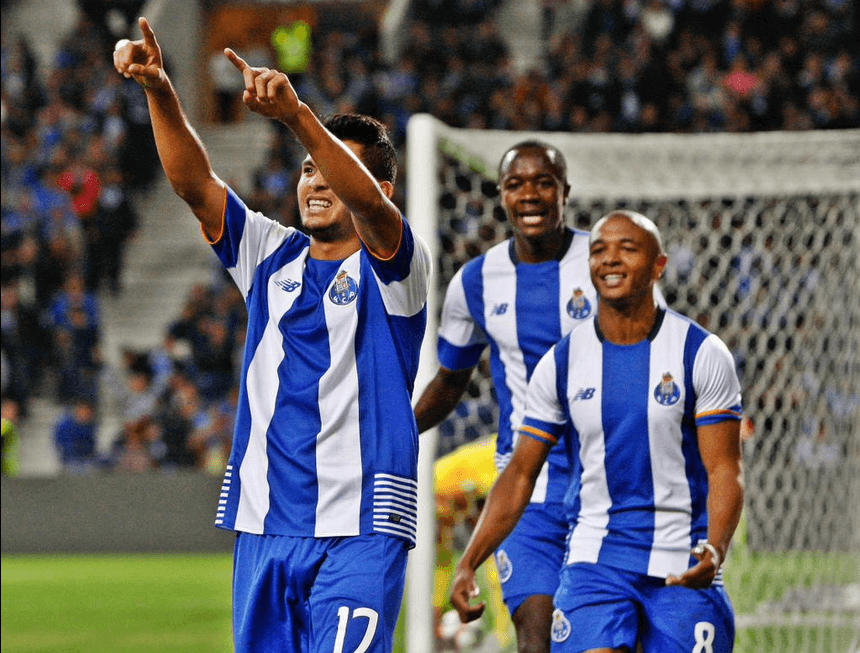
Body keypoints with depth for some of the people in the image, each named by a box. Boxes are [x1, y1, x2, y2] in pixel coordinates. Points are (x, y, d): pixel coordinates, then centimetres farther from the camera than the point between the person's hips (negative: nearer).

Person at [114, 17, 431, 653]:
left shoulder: (393, 266, -1)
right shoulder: (272, 256, 14)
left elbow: (367, 201, -23)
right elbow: (194, 182, 1)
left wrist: (297, 113, -39)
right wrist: (160, 91, -17)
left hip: (359, 531, -5)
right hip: (263, 523, 5)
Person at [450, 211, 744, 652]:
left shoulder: (703, 355, -2)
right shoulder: (561, 363, 4)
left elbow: (724, 471, -7)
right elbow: (520, 474, 9)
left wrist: (715, 550, -26)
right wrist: (468, 563, -2)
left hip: (683, 566, -1)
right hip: (595, 560, 1)